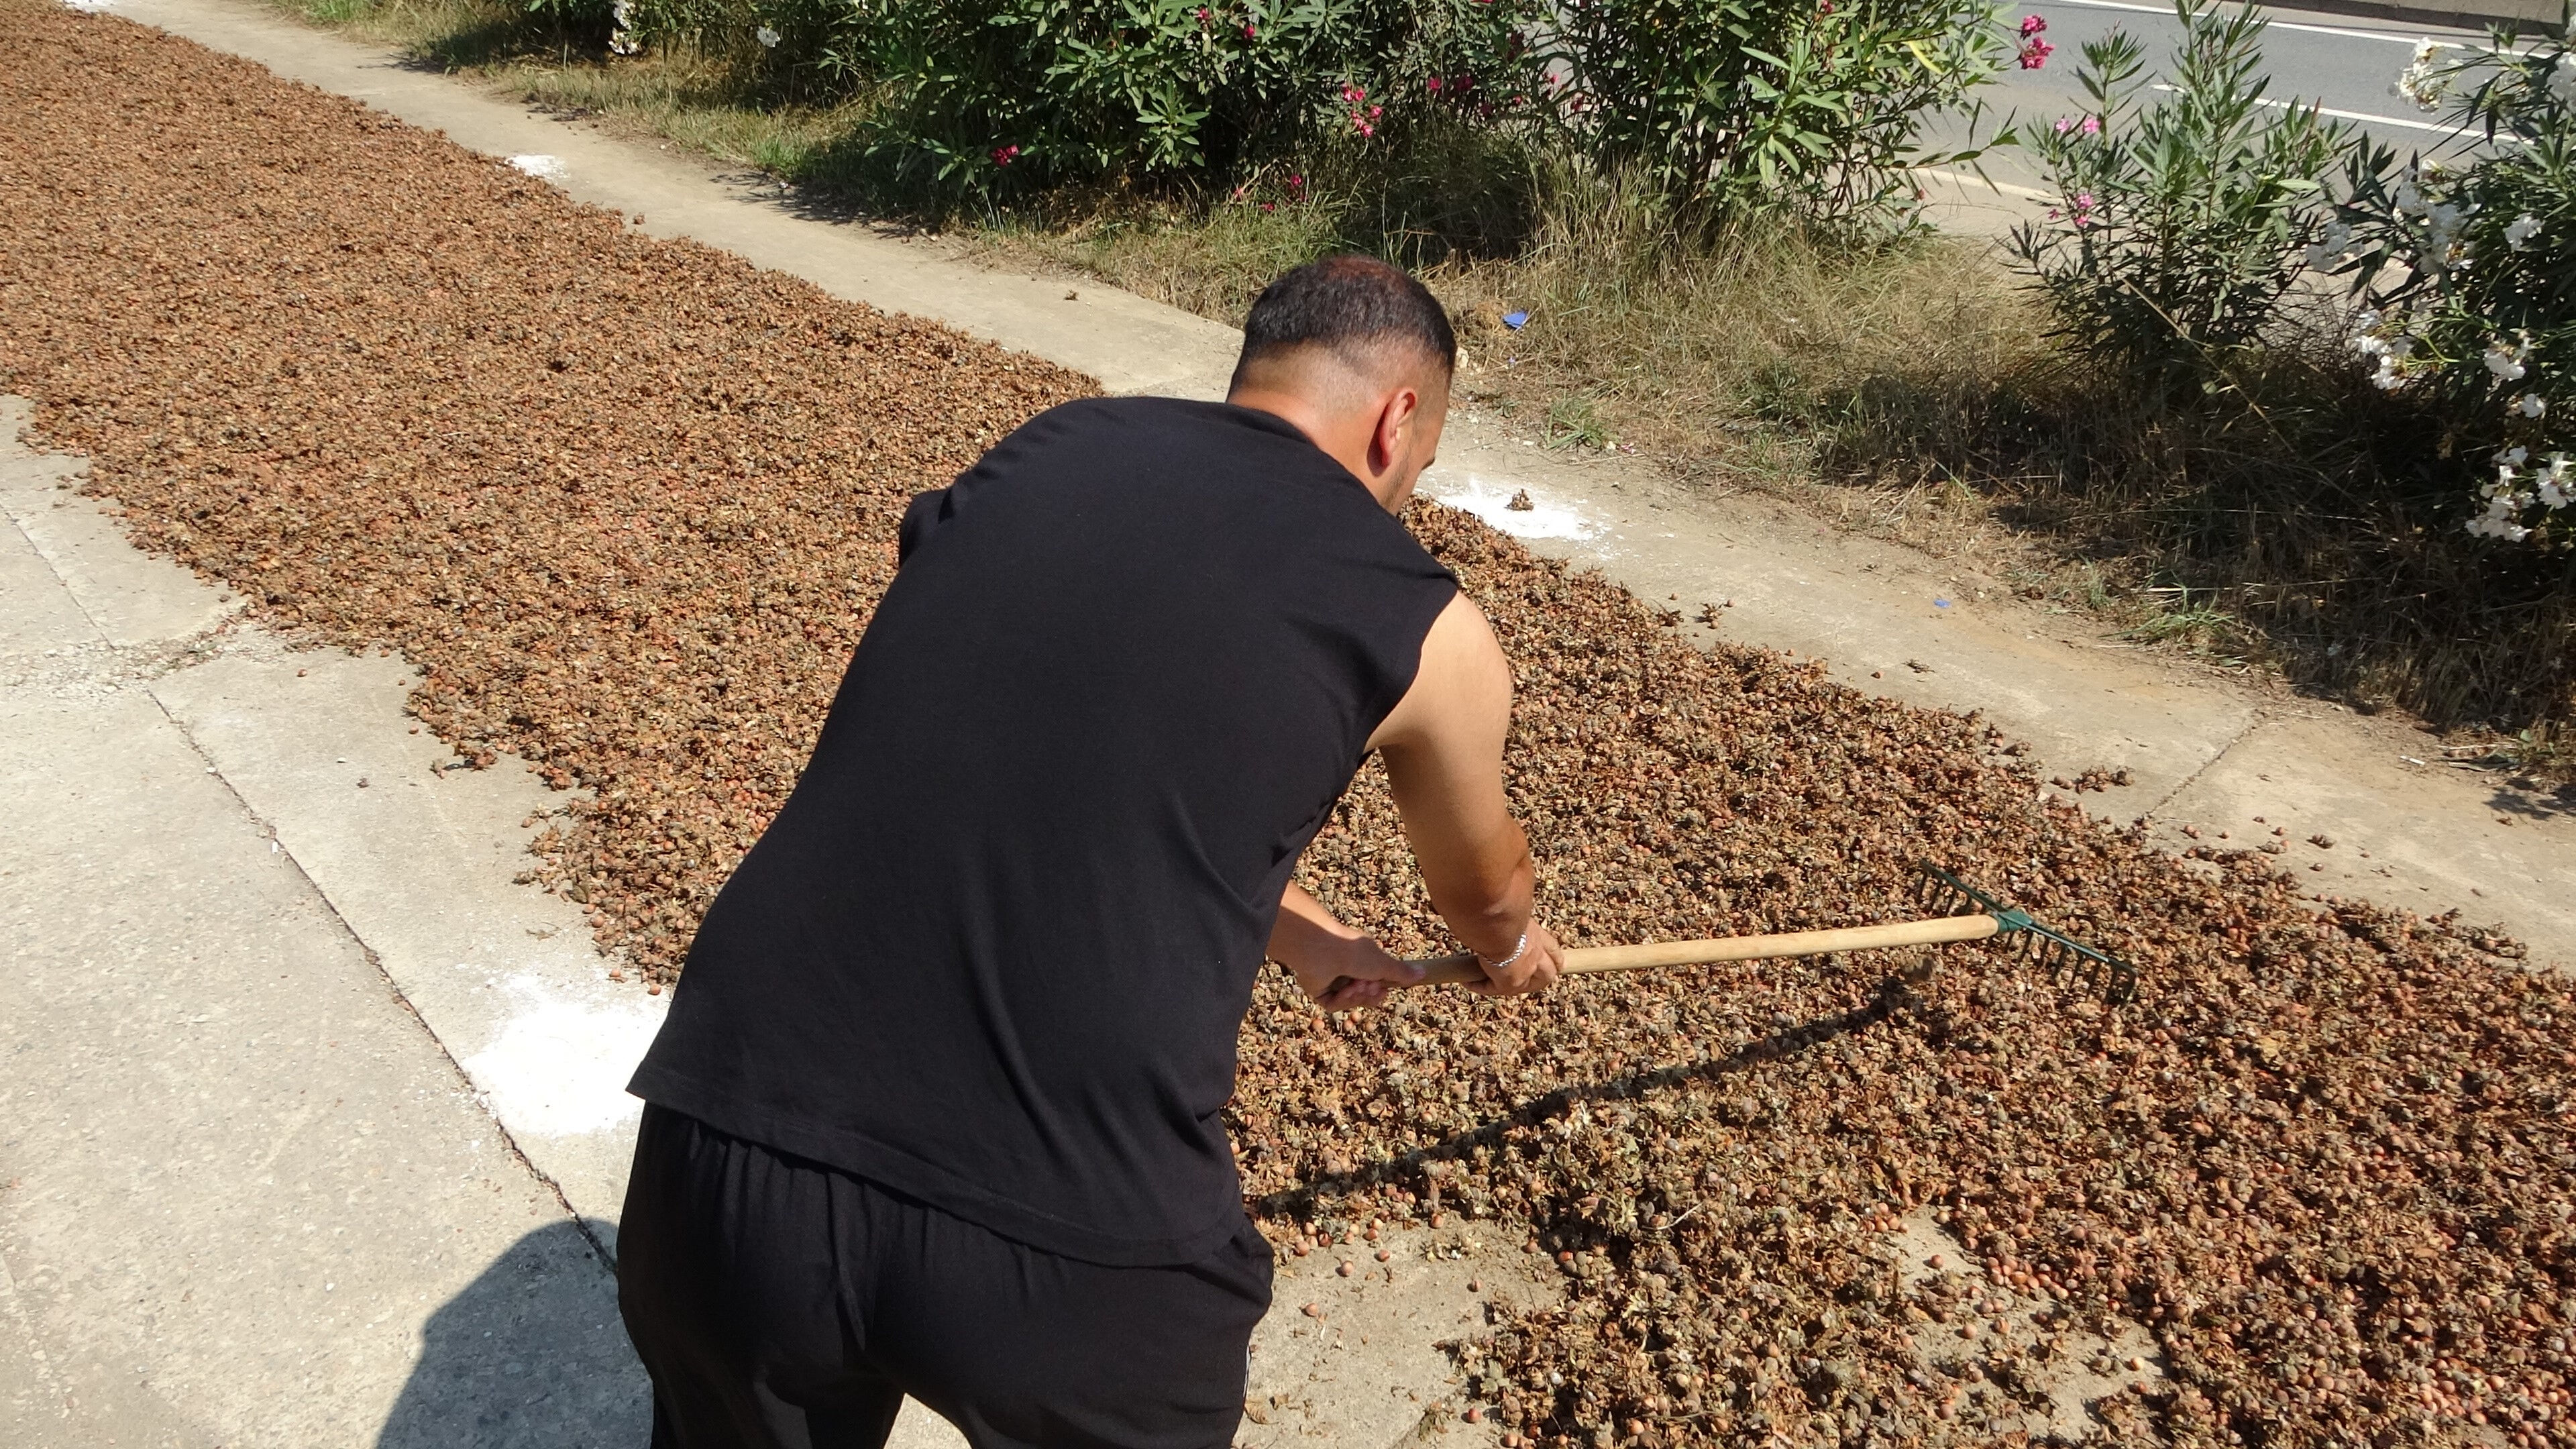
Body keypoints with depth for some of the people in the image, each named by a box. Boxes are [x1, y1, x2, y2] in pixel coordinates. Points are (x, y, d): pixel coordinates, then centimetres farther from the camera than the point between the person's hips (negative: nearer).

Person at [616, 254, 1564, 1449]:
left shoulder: (1044, 451, 14)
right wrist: (1511, 949, 51)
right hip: (1068, 1237, -3)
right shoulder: (1423, 627, 4)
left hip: (720, 1155, 4)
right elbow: (1482, 890, 26)